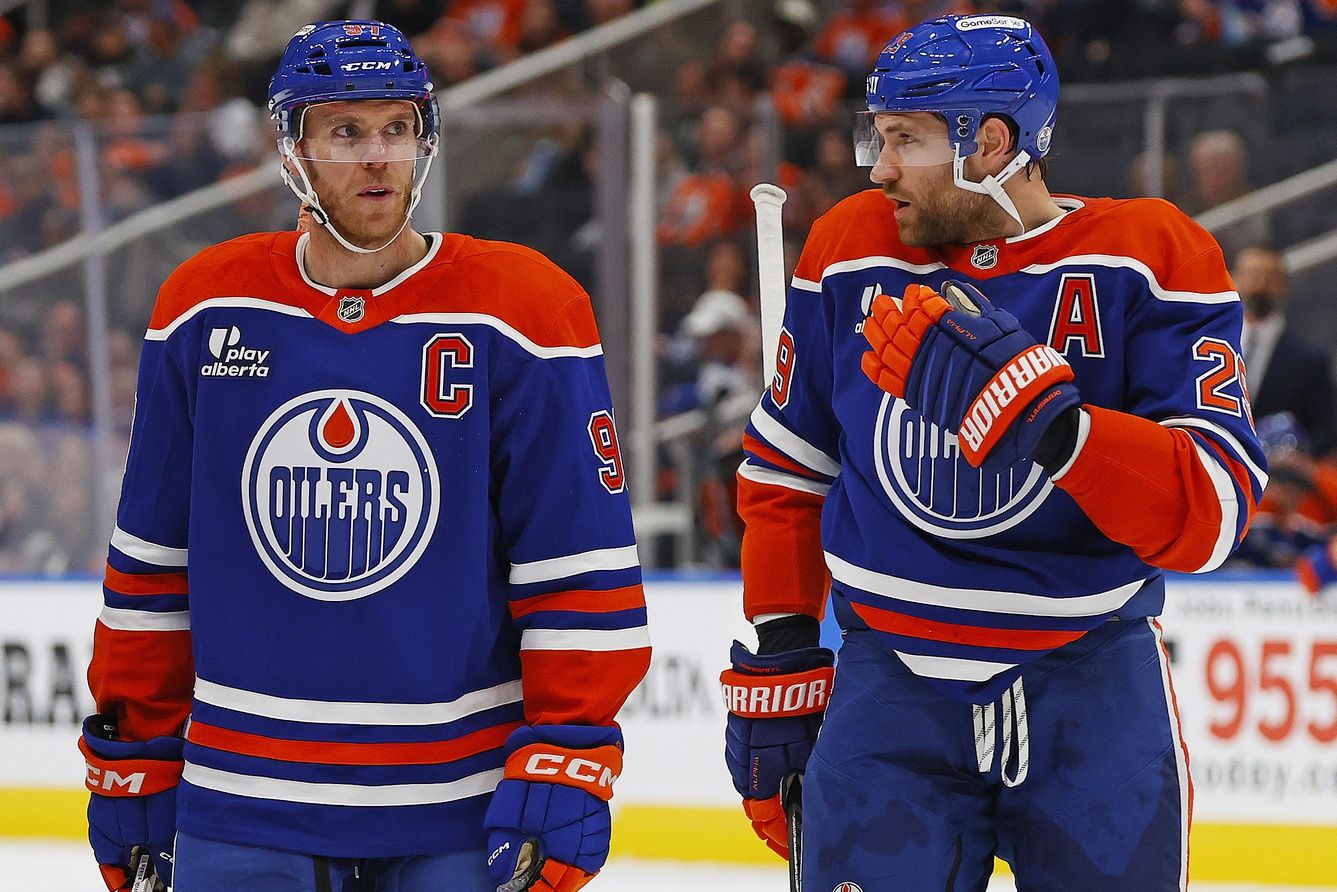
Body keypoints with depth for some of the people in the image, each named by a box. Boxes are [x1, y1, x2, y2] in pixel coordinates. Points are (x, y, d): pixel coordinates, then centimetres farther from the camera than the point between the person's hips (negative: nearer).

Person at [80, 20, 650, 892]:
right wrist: (134, 755, 11)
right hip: (242, 806, 2)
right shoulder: (205, 310, 4)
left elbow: (581, 572, -5)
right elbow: (153, 561, 11)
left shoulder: (523, 310, -4)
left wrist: (565, 762, -11)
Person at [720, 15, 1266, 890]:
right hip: (891, 683, 2)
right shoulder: (848, 252, 1)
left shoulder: (1154, 255, -9)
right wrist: (773, 669, 11)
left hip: (1092, 690, -2)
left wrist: (1043, 421, -33)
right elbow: (787, 475, 13)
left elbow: (1211, 510, -20)